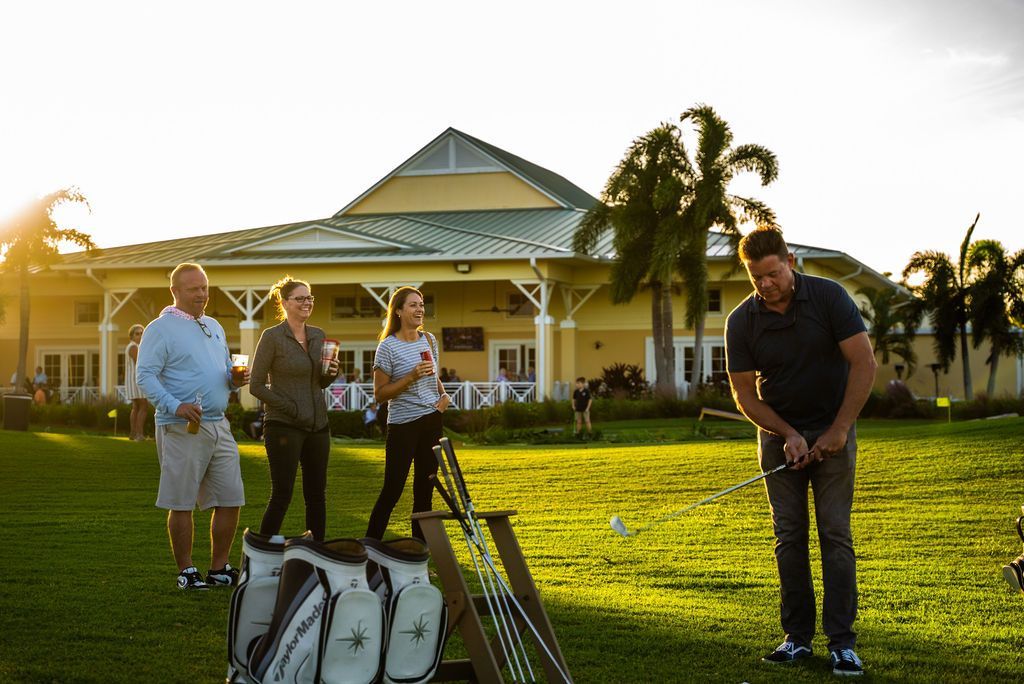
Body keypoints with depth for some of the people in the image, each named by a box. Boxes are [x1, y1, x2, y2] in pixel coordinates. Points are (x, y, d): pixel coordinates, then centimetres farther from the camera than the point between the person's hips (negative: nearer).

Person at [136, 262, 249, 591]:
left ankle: (219, 569, 19)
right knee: (182, 503, 0)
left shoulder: (214, 327, 18)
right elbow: (145, 375, -15)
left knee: (230, 499, 7)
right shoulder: (160, 329, -6)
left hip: (219, 425, 7)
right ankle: (186, 572, 11)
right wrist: (175, 406, -27)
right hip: (182, 429, -7)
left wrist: (236, 377, 3)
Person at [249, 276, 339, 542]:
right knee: (281, 496, -5)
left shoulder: (318, 335, 10)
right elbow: (256, 386, -7)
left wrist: (331, 373, -3)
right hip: (284, 427, -6)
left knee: (317, 495, 10)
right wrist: (290, 408, -13)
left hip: (317, 425, 6)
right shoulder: (272, 337, -7)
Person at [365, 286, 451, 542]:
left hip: (432, 420, 6)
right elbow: (379, 394, -11)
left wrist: (443, 394, 5)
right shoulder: (388, 346, -9)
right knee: (392, 489, -6)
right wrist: (412, 377, -20)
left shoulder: (429, 340, 9)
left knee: (424, 489, 10)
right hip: (403, 425, -6)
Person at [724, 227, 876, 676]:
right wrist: (788, 435, -14)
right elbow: (744, 393, -4)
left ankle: (841, 642, -5)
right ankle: (797, 637, 7)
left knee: (835, 533, -7)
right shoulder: (741, 322, -9)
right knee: (789, 535, 1)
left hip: (832, 429, -2)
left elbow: (863, 363, -13)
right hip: (778, 433, 2)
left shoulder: (828, 297, -13)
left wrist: (838, 431, -15)